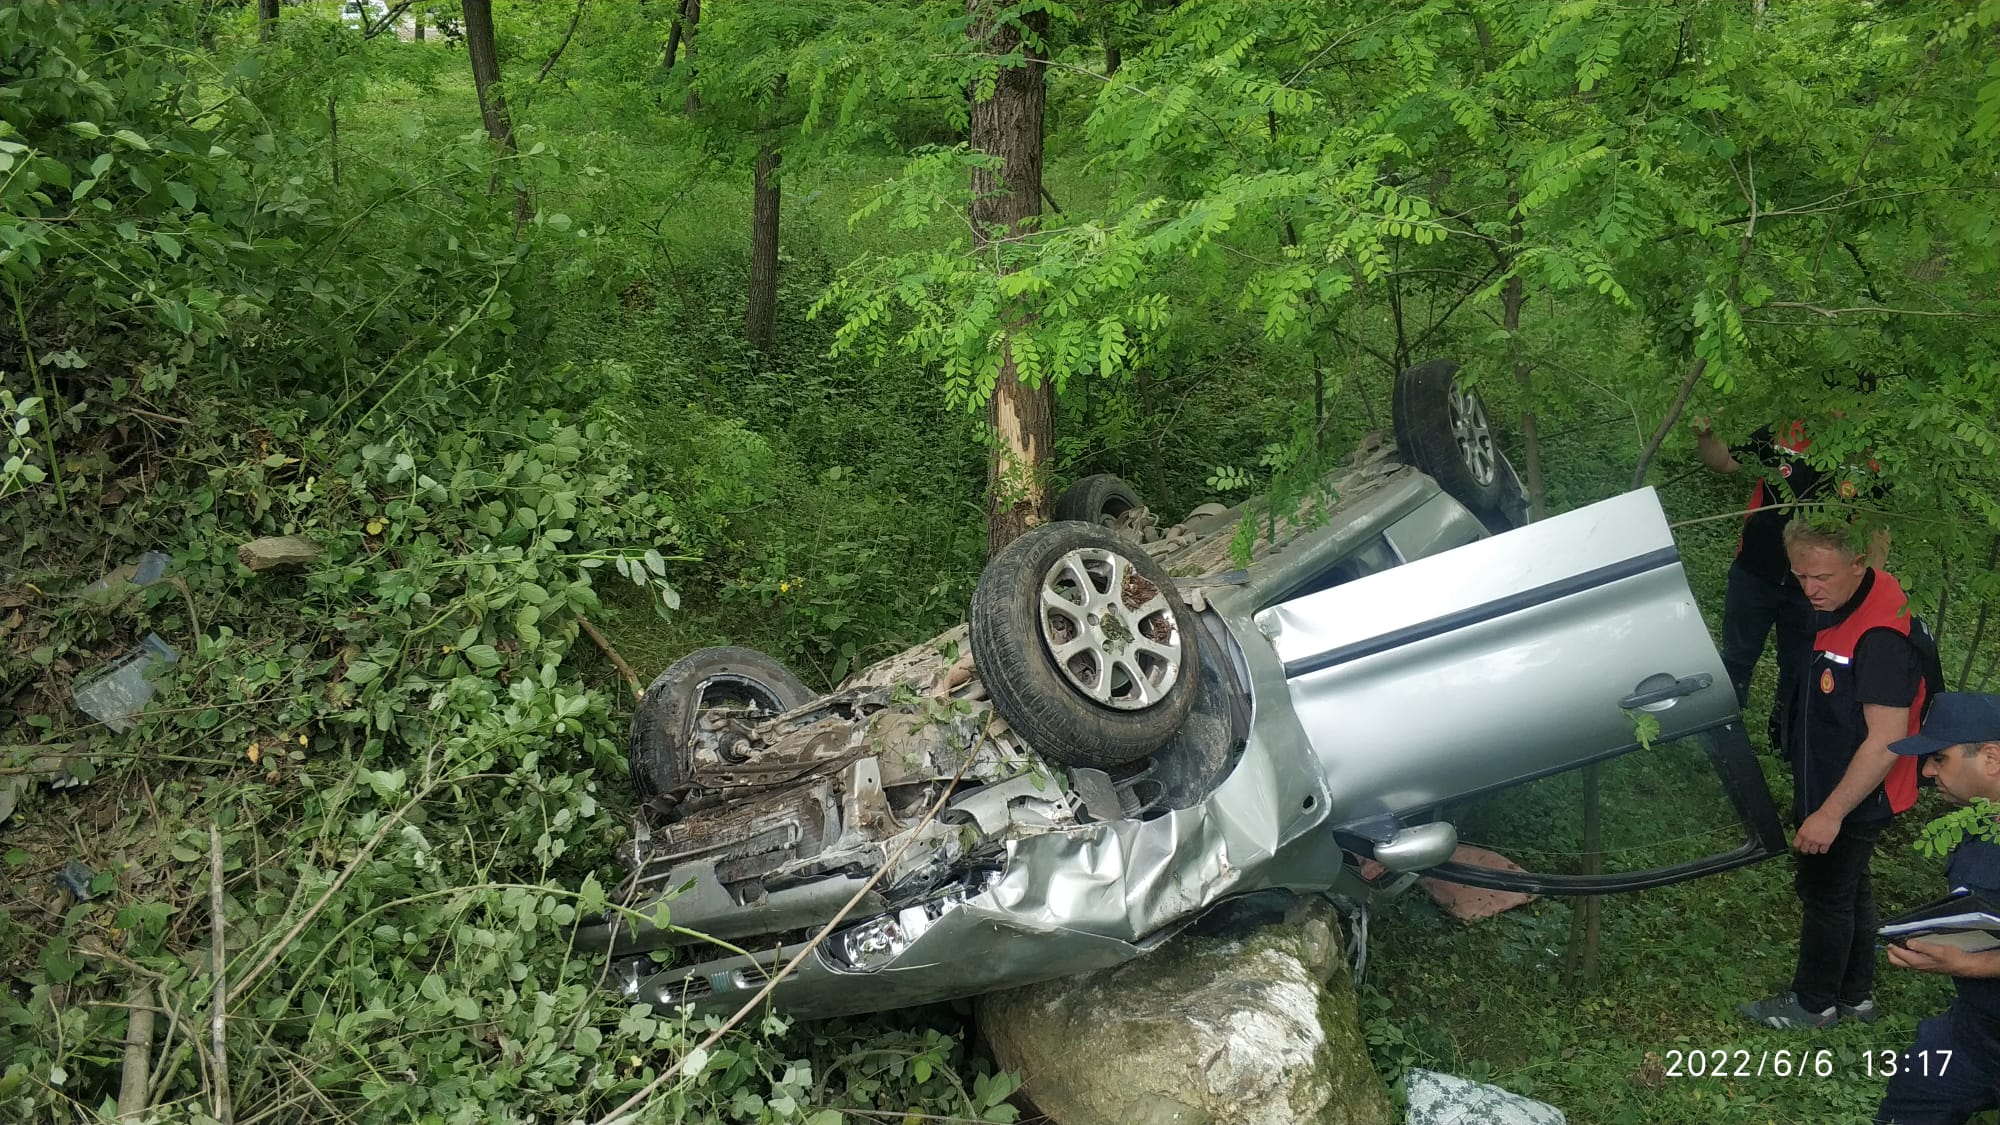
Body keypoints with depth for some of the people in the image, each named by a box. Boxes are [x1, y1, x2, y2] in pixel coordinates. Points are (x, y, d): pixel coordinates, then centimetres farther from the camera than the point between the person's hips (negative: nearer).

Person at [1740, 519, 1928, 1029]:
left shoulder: (1880, 636, -33)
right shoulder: (1845, 602, -3)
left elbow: (1887, 740, -32)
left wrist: (1831, 812, -27)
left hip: (1853, 797, -9)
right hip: (1834, 783, 9)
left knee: (1824, 892, 10)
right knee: (1849, 887, 23)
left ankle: (1814, 1002, 31)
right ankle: (1855, 994, 42)